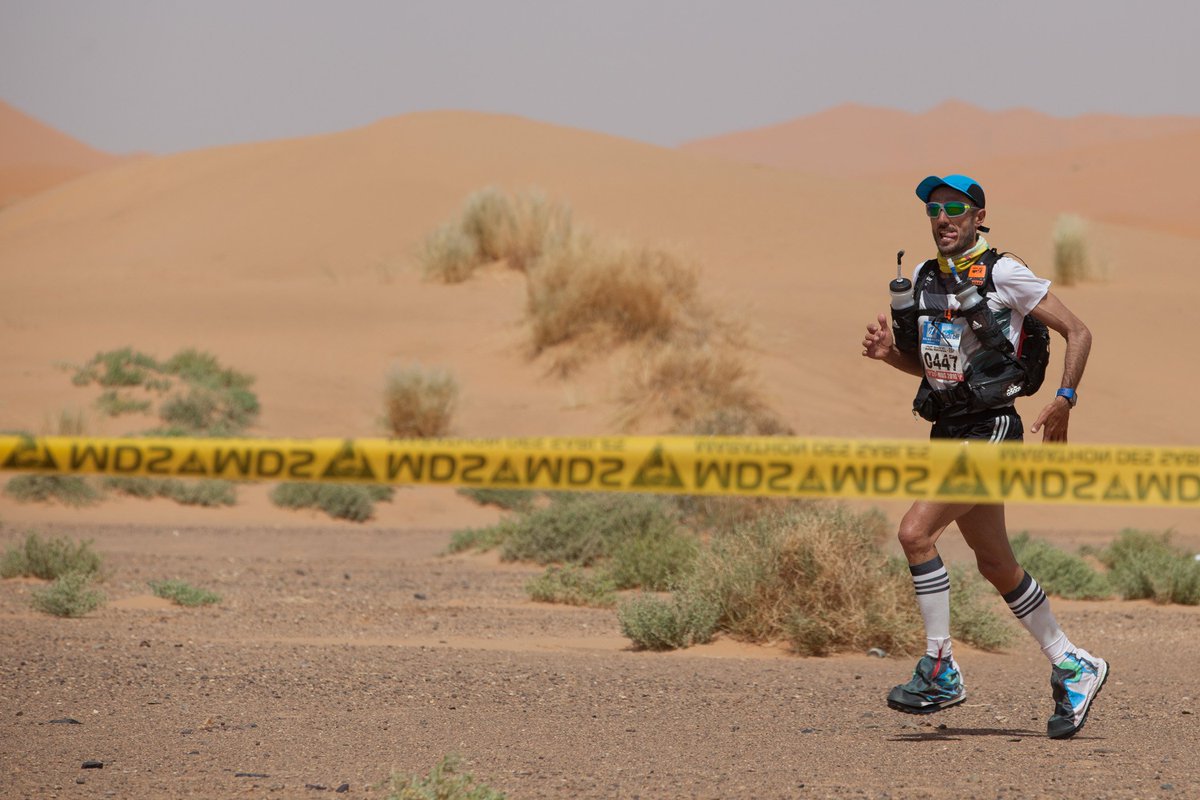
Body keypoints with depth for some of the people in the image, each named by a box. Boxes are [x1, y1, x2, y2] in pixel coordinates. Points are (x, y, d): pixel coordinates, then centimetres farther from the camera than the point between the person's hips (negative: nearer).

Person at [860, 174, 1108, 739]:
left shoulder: (1003, 274, -9)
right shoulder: (922, 279, 12)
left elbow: (1077, 331, -6)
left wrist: (1064, 401, -17)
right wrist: (889, 352, 2)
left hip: (991, 428, -8)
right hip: (948, 431, 8)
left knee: (915, 532, -20)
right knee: (996, 566, 13)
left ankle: (940, 670, -12)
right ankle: (1072, 668, 27)